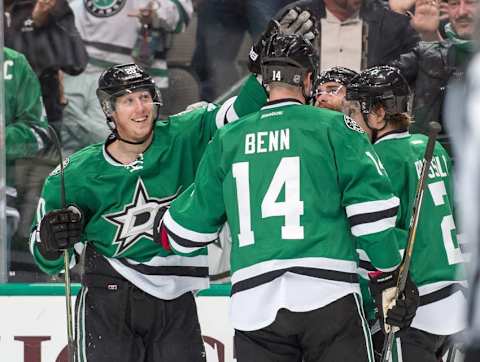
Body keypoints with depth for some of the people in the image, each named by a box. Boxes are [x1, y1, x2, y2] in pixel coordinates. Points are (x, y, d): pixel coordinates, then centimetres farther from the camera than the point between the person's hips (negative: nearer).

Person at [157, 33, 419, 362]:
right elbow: (372, 208, -3)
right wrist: (390, 272, 8)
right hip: (329, 297, -3)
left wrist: (164, 226, 43)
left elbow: (189, 229, 21)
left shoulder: (227, 140, 14)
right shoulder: (333, 127, 3)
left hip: (253, 306, 3)